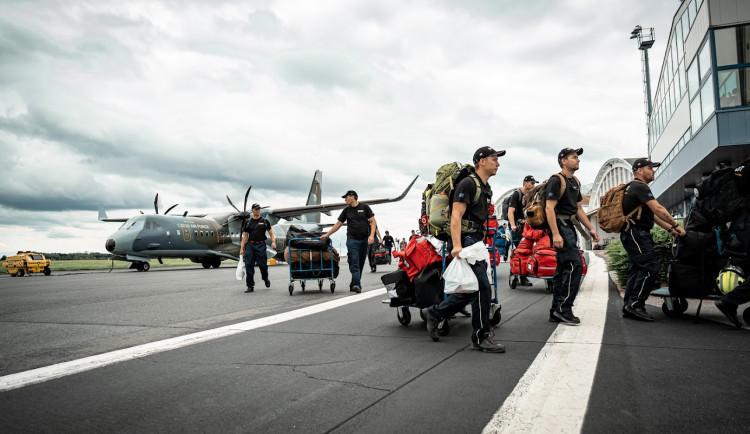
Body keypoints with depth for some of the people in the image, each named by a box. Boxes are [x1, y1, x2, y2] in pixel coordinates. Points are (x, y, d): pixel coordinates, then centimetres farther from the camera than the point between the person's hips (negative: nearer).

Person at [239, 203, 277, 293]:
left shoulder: (265, 221, 9)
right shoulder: (248, 222, 12)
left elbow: (271, 233, 8)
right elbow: (245, 236, 11)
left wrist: (273, 242, -11)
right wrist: (241, 249, 4)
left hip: (261, 245, -1)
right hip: (250, 245, 1)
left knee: (262, 265, -3)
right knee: (249, 265, -4)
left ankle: (266, 279, 28)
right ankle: (250, 286, 2)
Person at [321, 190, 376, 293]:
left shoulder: (364, 207, 5)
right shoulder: (346, 210, 12)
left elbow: (373, 222, 2)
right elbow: (338, 224, 16)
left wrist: (372, 235, -11)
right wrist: (327, 234, 12)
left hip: (364, 239, 0)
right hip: (352, 239, 0)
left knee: (361, 263, 3)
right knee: (354, 262, -13)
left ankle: (354, 285, 12)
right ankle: (357, 284, -21)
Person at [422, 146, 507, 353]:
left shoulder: (487, 188, 19)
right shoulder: (468, 183, -10)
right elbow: (456, 216, -18)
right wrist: (457, 245, -28)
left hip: (476, 242, 10)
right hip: (465, 241, -10)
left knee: (471, 289, 11)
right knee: (482, 288, -10)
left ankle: (434, 313, 26)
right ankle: (481, 337, 1)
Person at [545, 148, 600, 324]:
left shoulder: (574, 182, 20)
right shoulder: (556, 180, -9)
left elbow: (579, 209, 25)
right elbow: (549, 208, -18)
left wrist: (591, 229, 18)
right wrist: (555, 234, -25)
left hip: (570, 227, 10)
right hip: (560, 225, -10)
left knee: (563, 267, 8)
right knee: (575, 264, -16)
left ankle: (556, 312, 12)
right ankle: (564, 308, -10)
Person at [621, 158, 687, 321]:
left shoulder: (635, 187, 24)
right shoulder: (640, 187, -9)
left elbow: (652, 215, 23)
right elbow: (658, 210, -18)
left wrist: (670, 229, 16)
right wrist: (676, 225, -10)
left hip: (633, 234, 11)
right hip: (636, 233, -11)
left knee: (636, 270, 10)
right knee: (650, 267, -14)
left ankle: (628, 307, 11)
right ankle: (635, 305, -14)